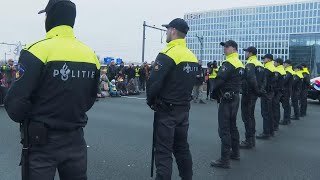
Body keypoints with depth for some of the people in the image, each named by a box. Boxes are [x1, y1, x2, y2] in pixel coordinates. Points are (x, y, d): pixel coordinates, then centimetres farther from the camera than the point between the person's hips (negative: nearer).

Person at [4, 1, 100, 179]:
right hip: (75, 139, 5)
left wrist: (26, 119, 5)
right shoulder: (90, 55, 1)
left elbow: (16, 102, -15)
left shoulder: (38, 51, -17)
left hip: (42, 141, -4)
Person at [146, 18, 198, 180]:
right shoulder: (192, 57, 8)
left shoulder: (168, 54, -16)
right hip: (184, 109, 8)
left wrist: (150, 101, -3)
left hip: (166, 111, -8)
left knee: (163, 152, -1)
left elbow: (154, 82, -20)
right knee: (182, 148, 19)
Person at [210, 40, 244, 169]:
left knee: (224, 129, -6)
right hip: (235, 96, 10)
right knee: (232, 125, 19)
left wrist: (213, 89, -5)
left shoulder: (229, 63, -16)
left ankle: (225, 160, -3)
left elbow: (219, 79, -22)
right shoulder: (240, 63, 14)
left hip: (227, 98, -10)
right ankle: (235, 153, 29)